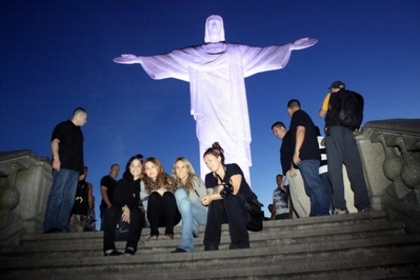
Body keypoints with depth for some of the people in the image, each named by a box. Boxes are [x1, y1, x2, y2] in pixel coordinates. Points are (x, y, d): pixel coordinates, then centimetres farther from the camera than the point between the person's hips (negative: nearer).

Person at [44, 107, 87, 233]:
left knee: (69, 199, -1)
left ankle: (62, 227, -3)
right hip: (63, 166, -7)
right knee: (57, 195, -13)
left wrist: (82, 167, 15)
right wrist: (56, 159, -18)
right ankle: (50, 226, -15)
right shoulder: (63, 125, 8)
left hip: (75, 168, 7)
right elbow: (55, 141, -4)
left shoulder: (79, 132, 28)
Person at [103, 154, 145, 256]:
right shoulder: (122, 183, 15)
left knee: (135, 212, -36)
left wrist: (129, 210, -18)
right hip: (123, 213, 2)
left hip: (138, 216, -2)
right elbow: (116, 200, 2)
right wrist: (125, 208, -19)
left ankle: (131, 247, -55)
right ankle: (109, 248, -45)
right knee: (112, 211, -30)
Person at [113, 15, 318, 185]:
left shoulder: (237, 52, 16)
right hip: (210, 116, 0)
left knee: (237, 158, -9)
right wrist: (139, 59, 8)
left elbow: (264, 53, 10)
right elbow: (167, 60, 14)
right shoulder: (193, 55, 18)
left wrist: (291, 46, 2)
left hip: (231, 114, 0)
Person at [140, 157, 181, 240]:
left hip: (172, 217, 0)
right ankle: (154, 232, -31)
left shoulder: (168, 179, 9)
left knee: (167, 195, -28)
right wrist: (156, 192, -13)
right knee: (154, 196, -25)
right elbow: (145, 206, 0)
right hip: (156, 218, 0)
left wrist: (164, 192, -12)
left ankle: (169, 231, -33)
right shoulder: (144, 184, 10)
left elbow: (176, 195, 1)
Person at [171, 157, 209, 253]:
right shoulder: (177, 184, 15)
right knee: (180, 192, -19)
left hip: (203, 214, -4)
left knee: (184, 202, -33)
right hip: (188, 217, 4)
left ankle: (186, 245, -45)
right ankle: (193, 230, -24)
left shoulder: (195, 180, 1)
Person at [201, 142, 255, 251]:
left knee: (229, 199, -34)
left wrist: (212, 197, -28)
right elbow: (212, 196, -7)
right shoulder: (209, 178, 5)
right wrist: (219, 192, -28)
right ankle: (211, 245, -31)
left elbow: (234, 191, -22)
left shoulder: (233, 168, -8)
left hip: (249, 207, -3)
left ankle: (240, 243, -37)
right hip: (228, 212, 4)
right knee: (215, 202, -28)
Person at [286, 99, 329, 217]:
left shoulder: (297, 114, 2)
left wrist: (296, 152, -19)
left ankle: (323, 212, -17)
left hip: (305, 155, -10)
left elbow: (301, 130, -15)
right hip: (311, 155, 10)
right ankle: (316, 214, 4)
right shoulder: (305, 115, 29)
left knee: (314, 185, -14)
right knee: (311, 187, 5)